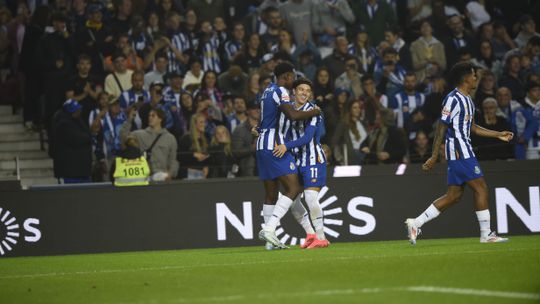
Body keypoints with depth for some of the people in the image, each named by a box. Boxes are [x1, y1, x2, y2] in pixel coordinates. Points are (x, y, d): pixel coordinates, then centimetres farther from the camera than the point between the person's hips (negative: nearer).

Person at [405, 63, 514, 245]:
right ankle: (486, 234, -2)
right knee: (481, 188, -7)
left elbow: (472, 127, 27)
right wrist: (434, 157, -17)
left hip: (463, 151, 10)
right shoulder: (453, 99, -14)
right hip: (459, 152, -10)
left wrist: (498, 135, 24)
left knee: (454, 195, 8)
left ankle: (416, 223, 9)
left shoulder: (467, 100, 17)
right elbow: (441, 128, -15)